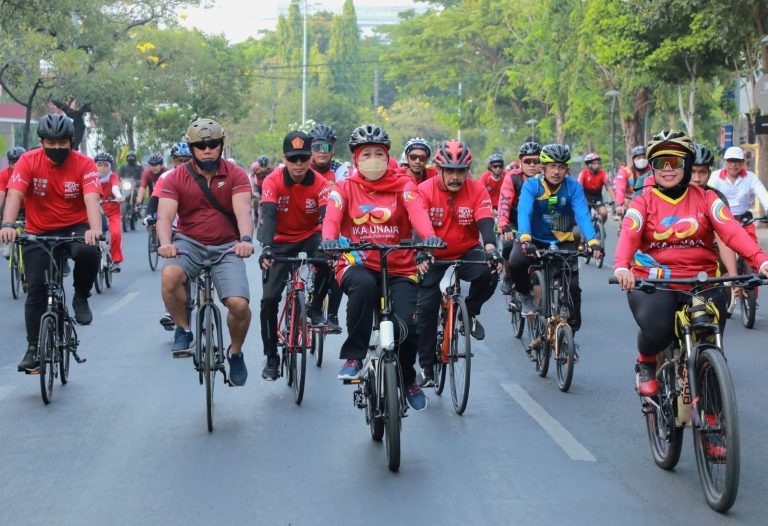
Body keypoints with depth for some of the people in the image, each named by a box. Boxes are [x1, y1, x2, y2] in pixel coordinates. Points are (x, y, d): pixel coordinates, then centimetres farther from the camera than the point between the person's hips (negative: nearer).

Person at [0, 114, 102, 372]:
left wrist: (94, 229, -45)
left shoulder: (84, 164, -12)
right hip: (39, 233, 1)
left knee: (89, 253, -34)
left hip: (75, 228, -1)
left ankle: (81, 297, -5)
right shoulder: (28, 161, -10)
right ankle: (33, 348, 9)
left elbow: (91, 198, -26)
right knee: (36, 290, -5)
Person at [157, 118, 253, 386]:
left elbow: (243, 211, -19)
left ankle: (235, 352, 12)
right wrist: (165, 243, -38)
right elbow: (164, 215, -16)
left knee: (239, 304, -20)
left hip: (226, 247, 0)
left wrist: (245, 239, -41)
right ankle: (183, 330, -9)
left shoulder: (236, 175, -4)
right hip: (189, 243, 0)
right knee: (170, 275, -35)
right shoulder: (176, 178, -5)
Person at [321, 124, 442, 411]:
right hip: (358, 265, -1)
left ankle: (407, 379, 17)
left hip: (399, 269, 1)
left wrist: (429, 236, -38)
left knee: (408, 325, -17)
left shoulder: (403, 186, 3)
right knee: (363, 285, -38)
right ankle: (353, 356, -22)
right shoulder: (345, 188, 5)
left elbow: (417, 211, -16)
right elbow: (332, 217, -12)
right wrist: (329, 239, -35)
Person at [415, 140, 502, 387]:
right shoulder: (425, 191, -16)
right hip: (433, 256, 0)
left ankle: (470, 312, -1)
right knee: (426, 306, -9)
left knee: (489, 272, -30)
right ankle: (426, 366, 6)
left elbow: (485, 222, -23)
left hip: (466, 252, 1)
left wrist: (491, 249, -44)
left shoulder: (477, 190, -12)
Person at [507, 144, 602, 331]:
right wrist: (525, 239, -51)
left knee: (572, 286, -14)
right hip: (535, 240, -1)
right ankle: (527, 295, 1)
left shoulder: (573, 187, -14)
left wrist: (593, 242, -44)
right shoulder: (532, 185, -17)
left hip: (563, 242, 1)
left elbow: (583, 215, -26)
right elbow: (524, 212, -31)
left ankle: (572, 329, 6)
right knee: (516, 263, -29)